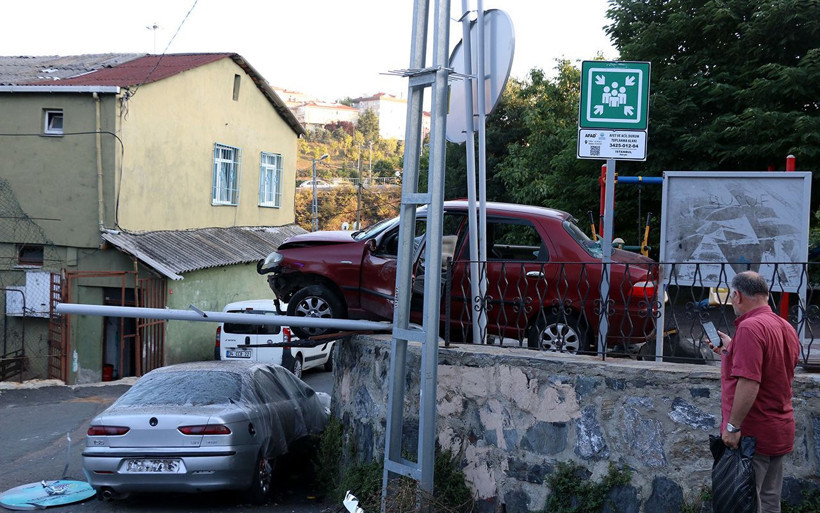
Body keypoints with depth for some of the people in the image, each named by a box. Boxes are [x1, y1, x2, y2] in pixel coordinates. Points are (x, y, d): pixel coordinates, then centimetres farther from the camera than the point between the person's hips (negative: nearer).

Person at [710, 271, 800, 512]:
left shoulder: (750, 327, -19)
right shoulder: (787, 328, 9)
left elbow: (749, 383, -27)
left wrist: (733, 426, -22)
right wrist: (731, 350, 21)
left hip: (752, 434, -9)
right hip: (780, 432, 9)